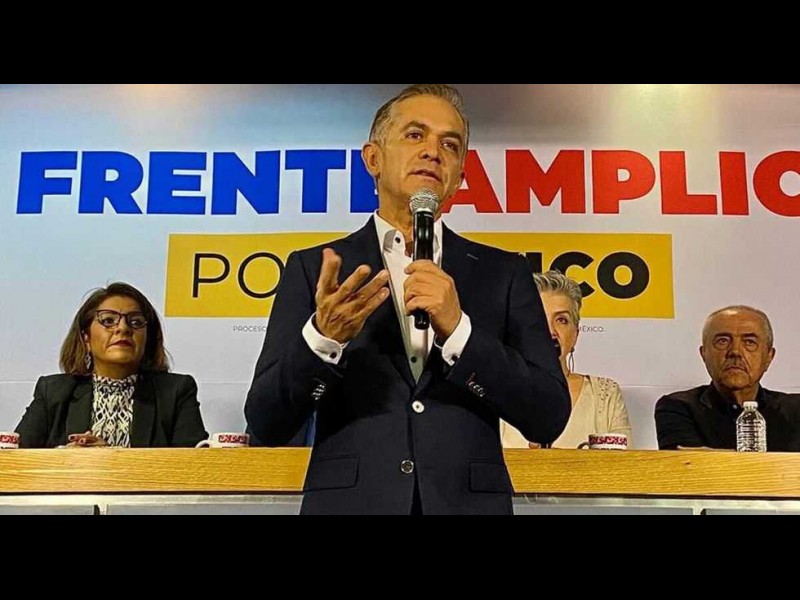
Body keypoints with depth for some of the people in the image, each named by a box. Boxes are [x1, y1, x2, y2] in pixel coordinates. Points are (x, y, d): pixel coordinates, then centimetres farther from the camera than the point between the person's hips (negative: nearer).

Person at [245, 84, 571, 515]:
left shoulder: (503, 273, 3)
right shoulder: (313, 268, 1)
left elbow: (549, 418, -4)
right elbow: (266, 424, -4)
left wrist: (458, 330, -16)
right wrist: (322, 337, -21)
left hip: (469, 501, 1)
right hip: (348, 501, -1)